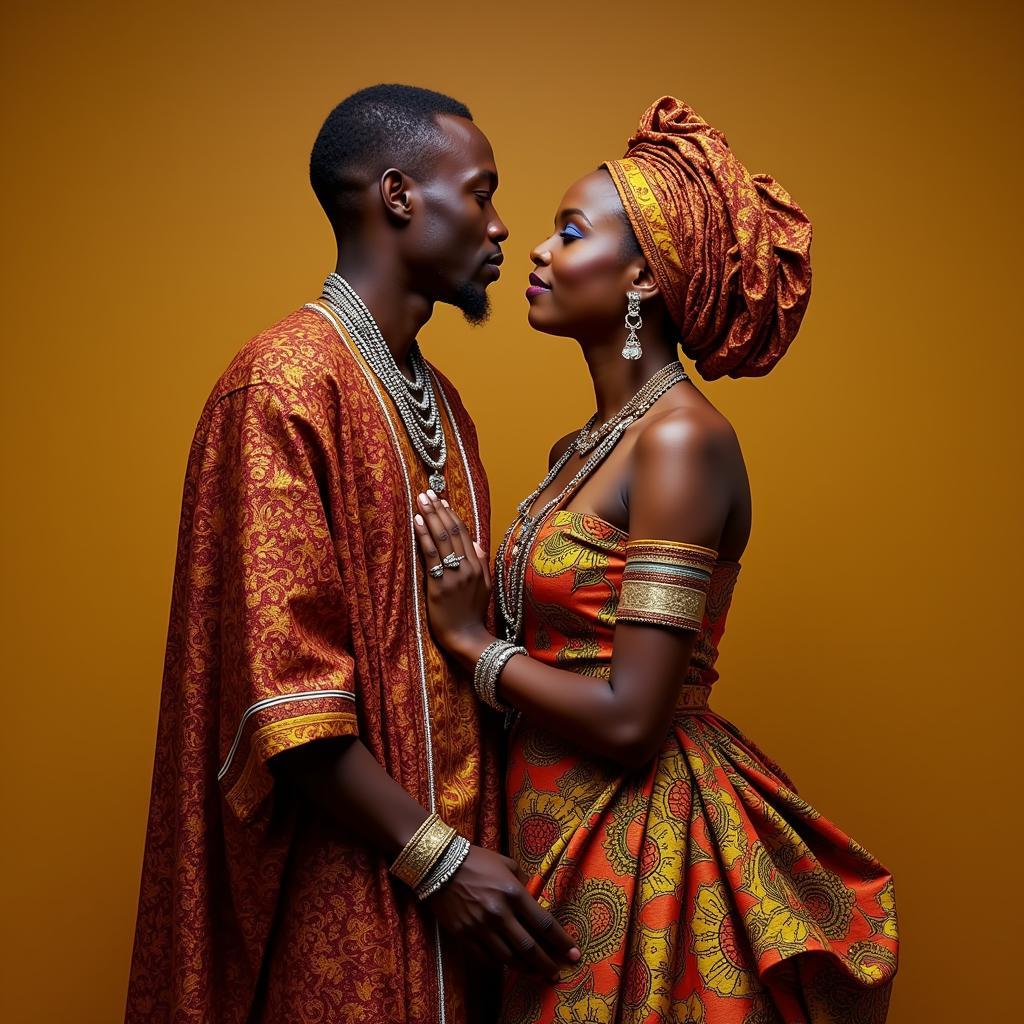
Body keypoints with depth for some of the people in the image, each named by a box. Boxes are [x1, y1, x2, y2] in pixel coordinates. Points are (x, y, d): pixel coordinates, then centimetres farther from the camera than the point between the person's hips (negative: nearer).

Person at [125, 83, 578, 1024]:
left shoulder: (442, 401, 12)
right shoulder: (286, 382, -15)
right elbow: (279, 681, -20)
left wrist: (472, 841, 8)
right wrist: (435, 858, -18)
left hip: (451, 849, 8)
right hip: (348, 880, -8)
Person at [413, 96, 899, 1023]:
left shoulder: (683, 437, -19)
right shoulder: (601, 438, 7)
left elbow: (628, 718, -23)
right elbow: (573, 647, 8)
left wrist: (474, 640, -13)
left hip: (635, 847, -8)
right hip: (563, 832, 8)